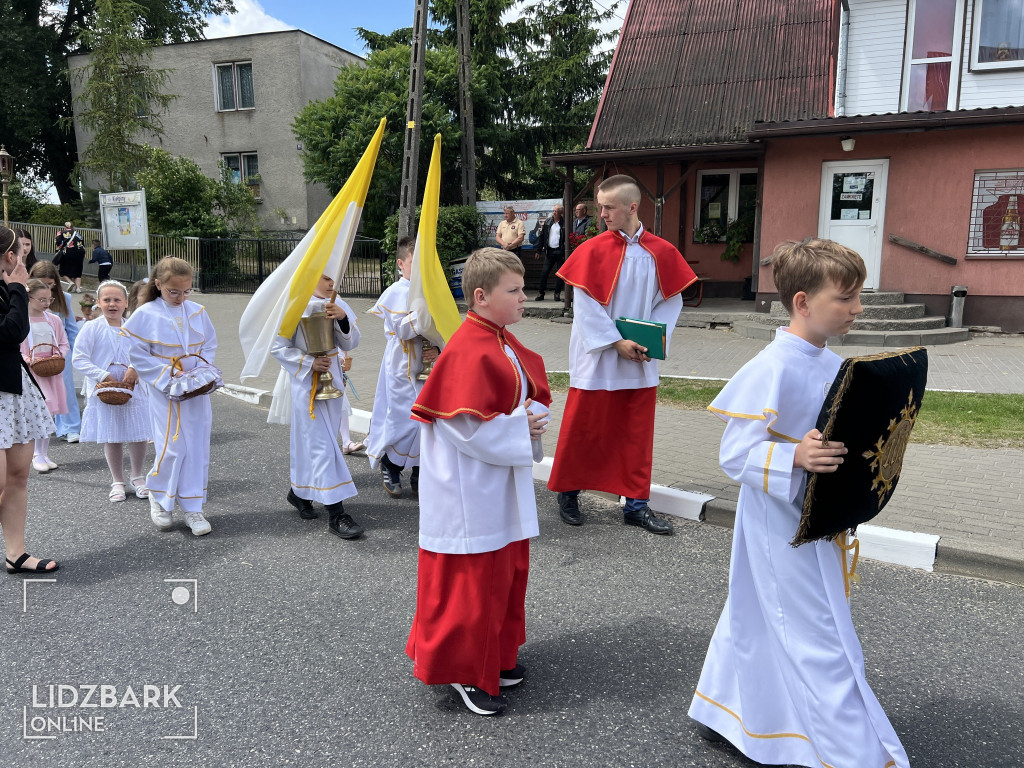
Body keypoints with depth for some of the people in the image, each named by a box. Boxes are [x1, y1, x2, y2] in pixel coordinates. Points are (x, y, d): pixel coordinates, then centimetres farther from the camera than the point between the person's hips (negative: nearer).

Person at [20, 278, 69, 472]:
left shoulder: (54, 320, 8)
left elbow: (64, 344, 14)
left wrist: (59, 355, -6)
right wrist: (28, 360, -19)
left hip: (52, 372, 5)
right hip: (30, 372, -5)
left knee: (49, 414, 9)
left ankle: (44, 454, 21)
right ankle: (37, 455, -5)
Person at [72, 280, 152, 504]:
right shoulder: (92, 328, -4)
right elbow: (78, 359, -7)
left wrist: (135, 369, -19)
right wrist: (103, 376, -16)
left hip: (133, 389, 2)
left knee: (138, 434, 3)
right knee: (111, 438, 7)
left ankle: (137, 477, 24)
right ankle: (117, 481, 23)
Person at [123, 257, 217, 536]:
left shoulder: (197, 312, 5)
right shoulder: (145, 315, -6)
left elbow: (209, 345, 11)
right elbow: (137, 355, -6)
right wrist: (167, 376, -14)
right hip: (164, 392, -4)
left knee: (198, 448, 4)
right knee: (172, 448, -6)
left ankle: (193, 507, 15)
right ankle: (159, 497, 22)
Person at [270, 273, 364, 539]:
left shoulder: (338, 306, 3)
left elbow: (350, 344, 0)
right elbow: (279, 347, -9)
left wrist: (343, 319, -17)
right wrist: (309, 363, -18)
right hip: (306, 383, -6)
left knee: (317, 440, 16)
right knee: (321, 444, -8)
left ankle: (299, 492, 37)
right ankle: (335, 514, -7)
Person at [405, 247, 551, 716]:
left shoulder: (507, 345, 8)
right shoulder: (467, 352, -22)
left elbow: (537, 395, 14)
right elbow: (467, 426, -26)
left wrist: (532, 415, -7)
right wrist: (520, 428, -17)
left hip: (504, 486, 10)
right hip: (470, 492, -10)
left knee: (507, 571, 20)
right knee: (472, 581, 3)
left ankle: (495, 657, 38)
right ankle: (463, 670, 22)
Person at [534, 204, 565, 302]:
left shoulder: (564, 224, -6)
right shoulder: (547, 221, 8)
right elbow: (542, 236, 10)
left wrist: (565, 253, -15)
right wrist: (539, 250, 6)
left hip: (560, 251, -3)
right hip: (549, 251, 4)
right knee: (544, 272, 1)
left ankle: (557, 294, 13)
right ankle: (541, 293, 7)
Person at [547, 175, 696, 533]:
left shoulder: (661, 252, 0)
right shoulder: (593, 250, -7)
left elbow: (671, 301, 4)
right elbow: (586, 306, -11)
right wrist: (616, 343, -16)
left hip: (640, 361, 3)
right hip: (596, 358, -2)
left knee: (637, 433, 10)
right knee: (582, 429, 7)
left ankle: (636, 505, 22)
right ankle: (568, 494, 26)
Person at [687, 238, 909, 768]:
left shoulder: (831, 363, 4)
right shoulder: (771, 371, -23)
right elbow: (735, 455, -23)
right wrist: (794, 457, -37)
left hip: (817, 520, 9)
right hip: (783, 528, -9)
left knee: (758, 619, 22)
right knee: (822, 644, 3)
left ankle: (720, 714, 41)